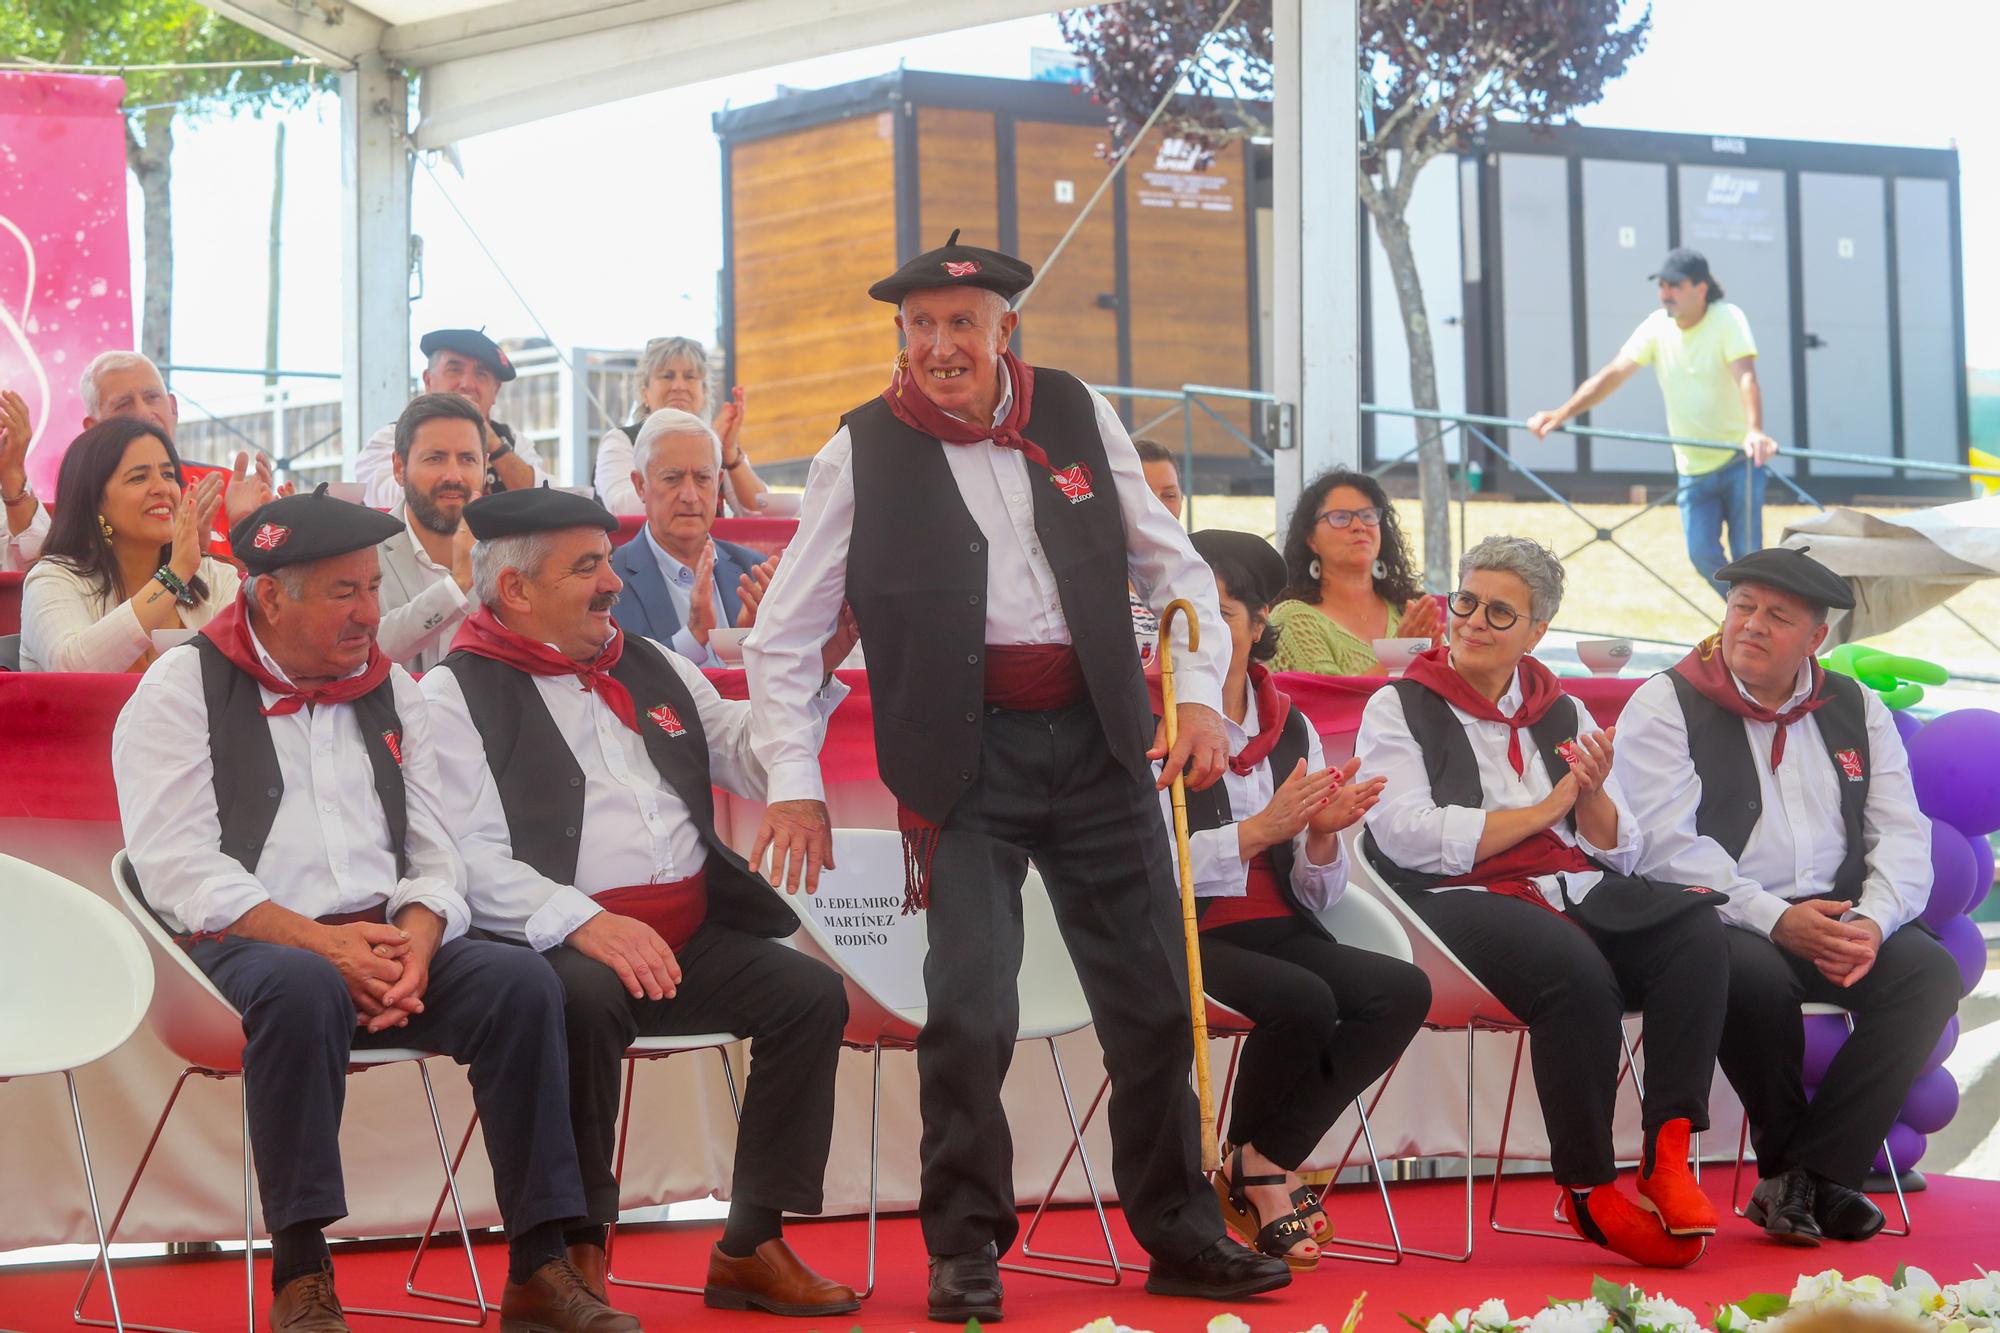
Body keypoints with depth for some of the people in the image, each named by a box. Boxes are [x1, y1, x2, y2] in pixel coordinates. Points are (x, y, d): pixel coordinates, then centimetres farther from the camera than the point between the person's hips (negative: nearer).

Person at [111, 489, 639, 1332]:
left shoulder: (390, 690, 17)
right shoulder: (184, 688, 2)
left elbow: (435, 856, 14)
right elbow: (178, 871, -9)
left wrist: (413, 945, -9)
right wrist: (321, 942, -18)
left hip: (384, 949, 5)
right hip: (242, 948, -5)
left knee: (522, 982, -21)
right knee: (303, 987, -38)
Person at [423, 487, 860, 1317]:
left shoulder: (652, 667, 21)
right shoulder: (460, 693, 1)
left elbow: (753, 766, 24)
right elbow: (472, 859, -12)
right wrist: (583, 922, -25)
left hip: (692, 936, 6)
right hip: (559, 941, -6)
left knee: (812, 992, -15)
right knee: (585, 1001, -37)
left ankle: (752, 1246, -8)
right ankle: (579, 1248, -19)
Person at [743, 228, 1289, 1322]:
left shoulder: (1077, 416, 5)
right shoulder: (864, 452, -2)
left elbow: (1172, 566, 13)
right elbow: (783, 637, 2)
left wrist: (1198, 691, 0)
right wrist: (793, 782, -4)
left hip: (1098, 741, 3)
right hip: (965, 757, -3)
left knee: (1153, 1000, 7)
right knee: (970, 1011, -10)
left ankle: (1181, 1235, 21)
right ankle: (966, 1248, 6)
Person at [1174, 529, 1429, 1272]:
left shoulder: (1292, 730, 13)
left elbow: (1319, 896, 11)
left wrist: (1322, 835, -11)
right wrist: (1261, 829, -20)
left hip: (1277, 932, 6)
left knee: (1403, 990, -21)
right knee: (1302, 998, -33)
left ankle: (1259, 1163, -9)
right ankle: (1261, 1171, -4)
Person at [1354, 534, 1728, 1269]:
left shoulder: (1563, 713, 22)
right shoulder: (1400, 707, 8)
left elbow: (1623, 853, 19)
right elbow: (1412, 839, -8)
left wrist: (1593, 794, -3)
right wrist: (1547, 808, -3)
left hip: (1577, 893, 5)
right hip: (1460, 904, -5)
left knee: (1696, 925, -26)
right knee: (1577, 969, -36)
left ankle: (1668, 1153, -29)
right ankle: (1589, 1190, -24)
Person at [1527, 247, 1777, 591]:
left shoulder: (1728, 319, -14)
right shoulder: (1657, 326, -1)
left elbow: (1746, 377, -29)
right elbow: (1613, 374, -7)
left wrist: (1755, 432, -46)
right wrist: (1561, 414, -19)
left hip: (1739, 460, -4)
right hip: (1693, 467, 4)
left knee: (1747, 555, -7)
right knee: (1702, 554, -7)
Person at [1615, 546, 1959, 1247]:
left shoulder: (1857, 710, 15)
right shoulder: (1665, 706, 2)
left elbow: (1903, 834, 8)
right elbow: (1668, 846, -10)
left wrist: (1871, 922, -14)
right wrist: (1776, 920, -21)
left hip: (1838, 918, 4)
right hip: (1726, 923, -4)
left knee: (1930, 971, -23)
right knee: (1756, 978, -36)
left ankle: (1810, 1176, -19)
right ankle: (1788, 1164, -10)